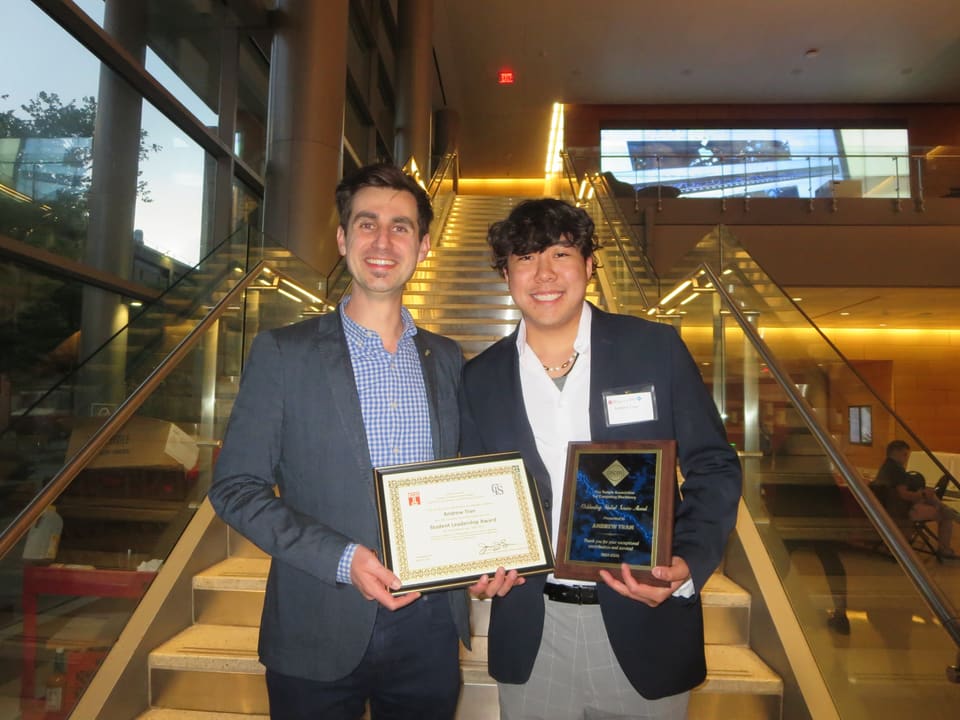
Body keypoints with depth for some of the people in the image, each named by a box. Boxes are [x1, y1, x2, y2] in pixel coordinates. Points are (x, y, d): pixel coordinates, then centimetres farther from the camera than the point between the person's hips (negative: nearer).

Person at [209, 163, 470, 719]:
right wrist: (342, 560, -17)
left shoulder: (447, 359, 5)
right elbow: (235, 487, -8)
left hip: (429, 627, 3)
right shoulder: (283, 352, -6)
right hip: (319, 634, -3)